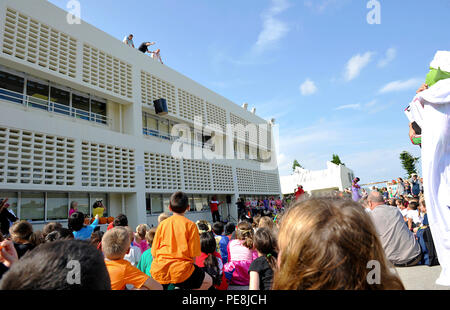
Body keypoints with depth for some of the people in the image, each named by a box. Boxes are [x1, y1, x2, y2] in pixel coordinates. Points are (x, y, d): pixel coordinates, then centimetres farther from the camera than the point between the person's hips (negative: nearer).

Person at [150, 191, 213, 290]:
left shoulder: (162, 224, 6)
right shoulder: (190, 224, -3)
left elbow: (154, 254, 8)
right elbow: (193, 255, -4)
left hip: (159, 273, 5)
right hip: (180, 271, -5)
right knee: (208, 281, 16)